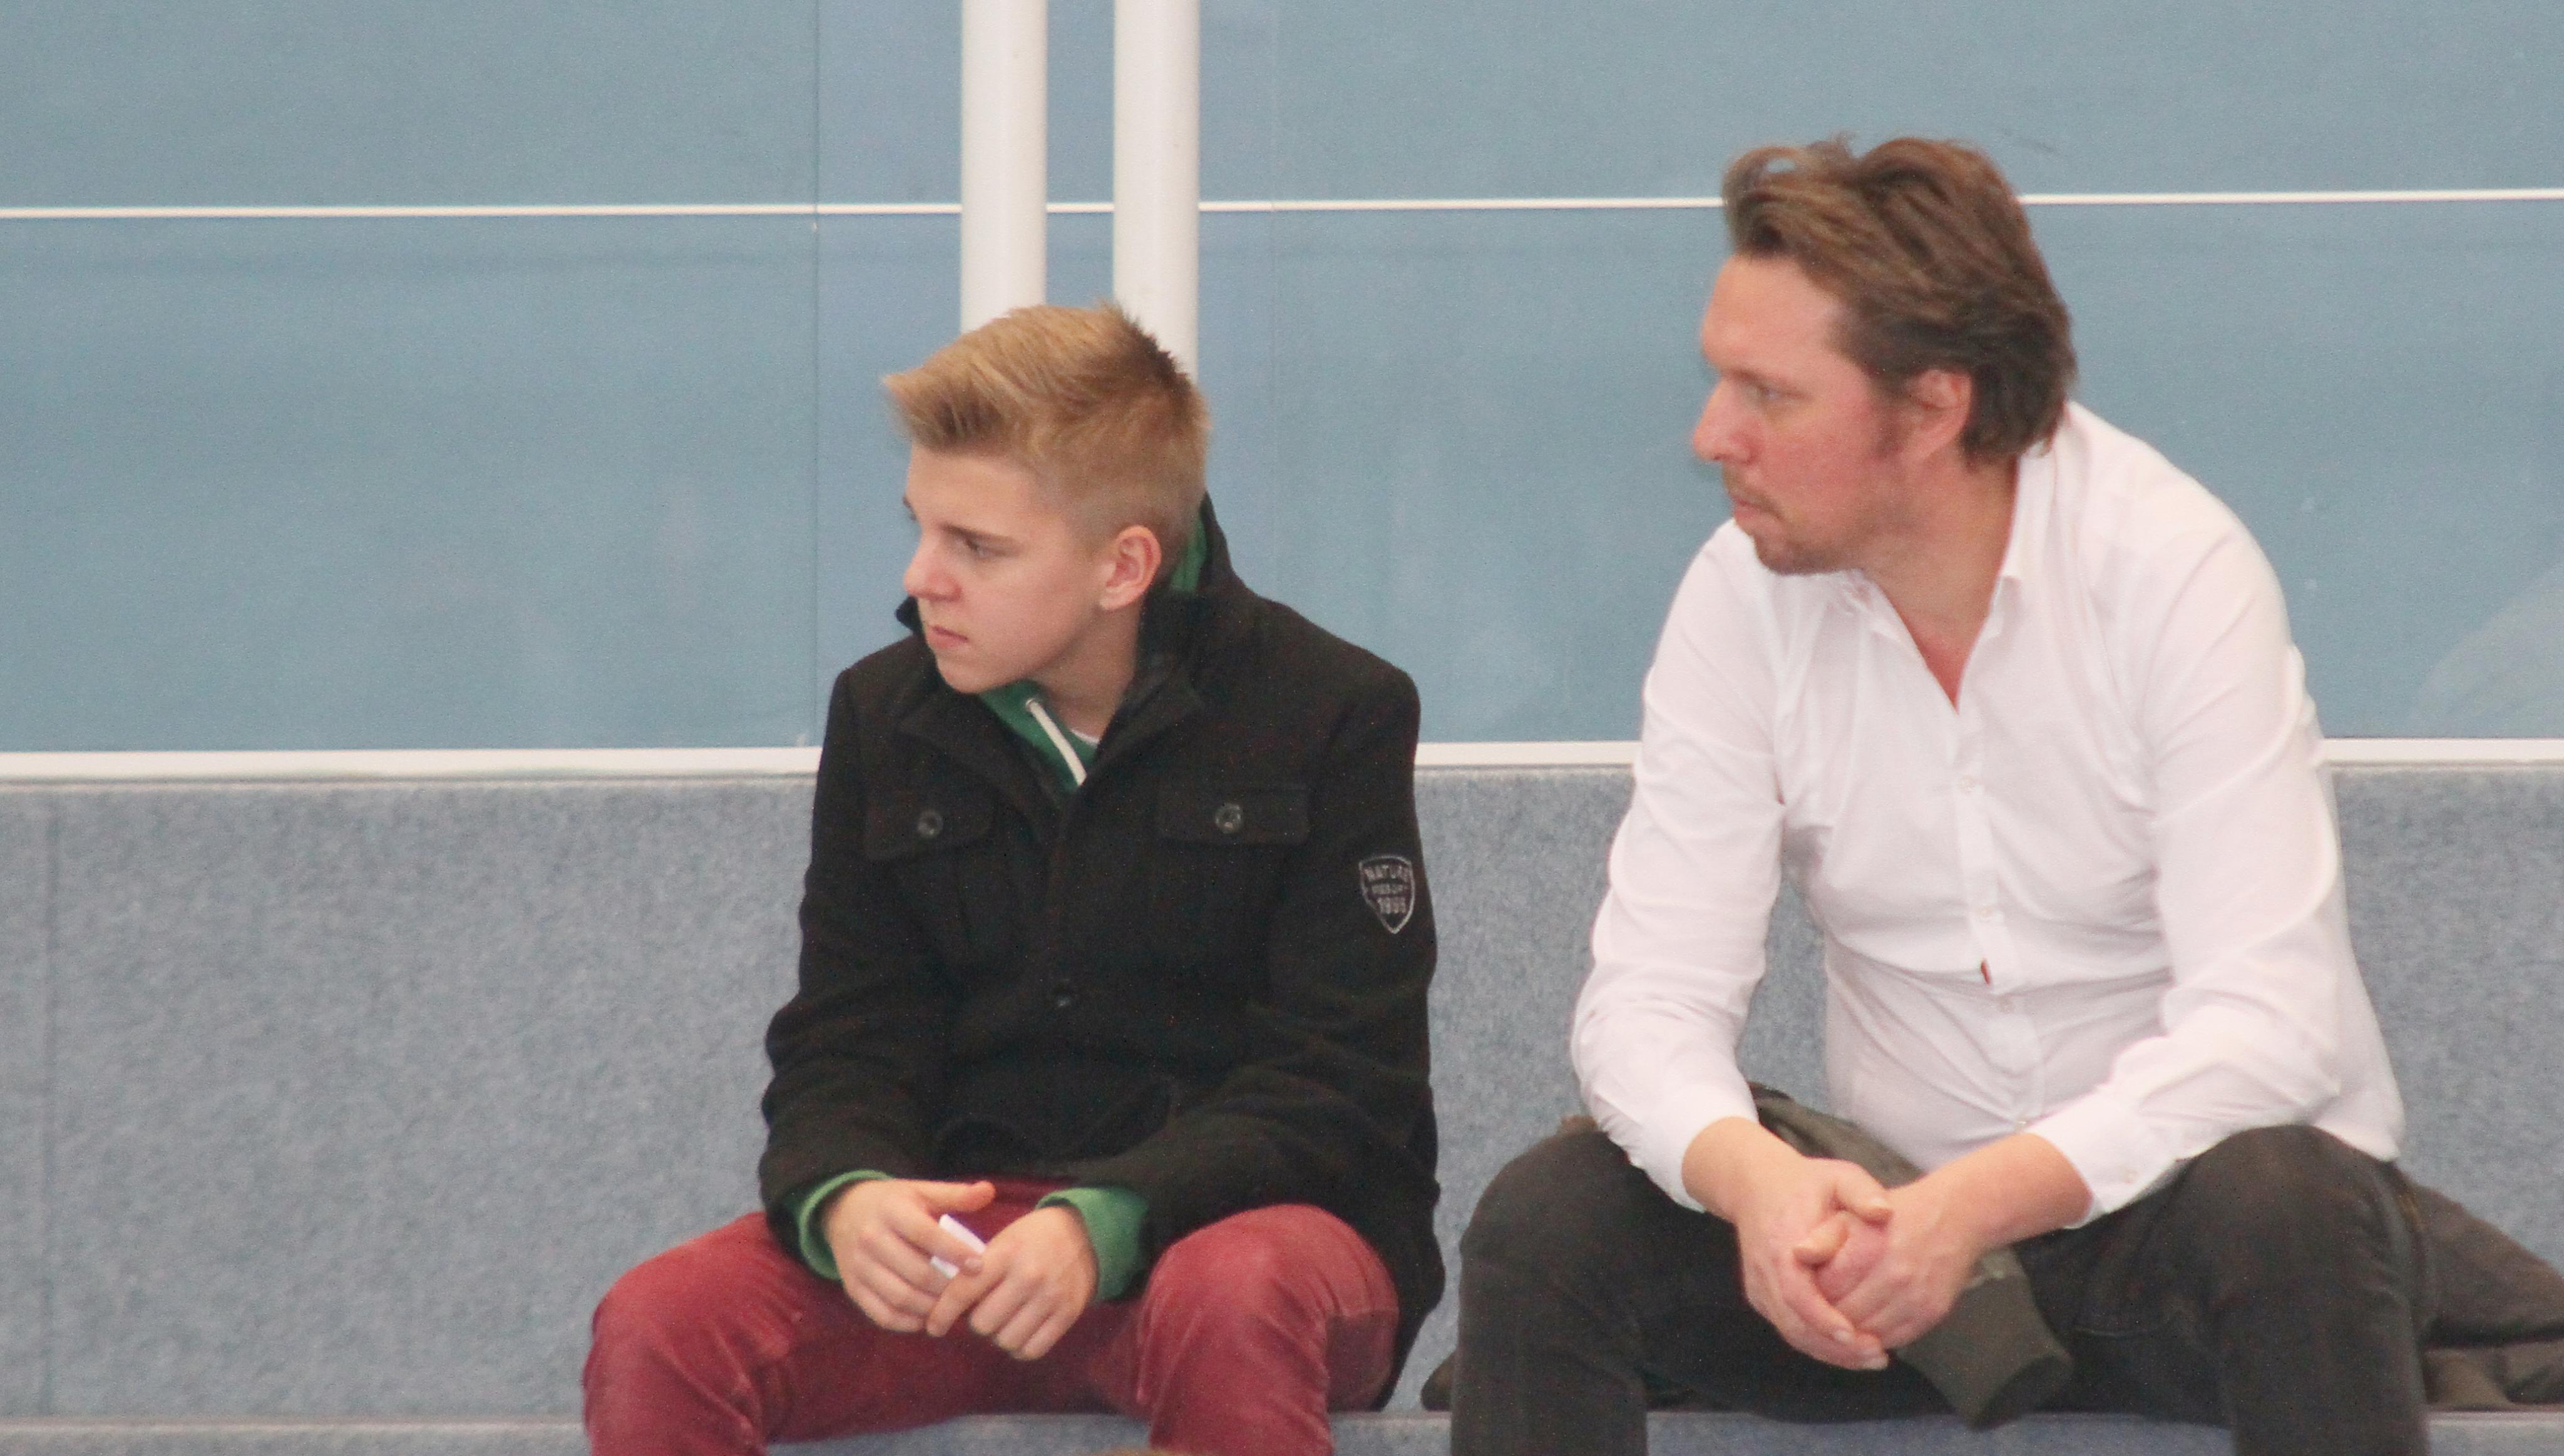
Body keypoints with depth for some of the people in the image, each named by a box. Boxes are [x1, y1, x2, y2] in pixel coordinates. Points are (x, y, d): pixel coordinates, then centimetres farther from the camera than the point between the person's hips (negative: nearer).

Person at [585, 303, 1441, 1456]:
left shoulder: (1332, 714, -4)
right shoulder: (887, 714, 9)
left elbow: (1339, 1084, -9)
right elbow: (844, 1045, 7)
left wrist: (1105, 1225, -25)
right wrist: (842, 1197, -19)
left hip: (1248, 1208, -3)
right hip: (964, 1219, 4)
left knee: (1230, 1303, -41)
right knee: (656, 1329, -24)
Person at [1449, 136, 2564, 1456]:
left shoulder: (2174, 572, -16)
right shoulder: (1744, 597, -5)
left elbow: (2271, 1024, -24)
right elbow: (1652, 991, -9)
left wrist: (1980, 1201, -37)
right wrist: (1752, 1177, -32)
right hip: (1906, 1212, 3)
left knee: (2274, 1209, -37)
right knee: (1547, 1222, -20)